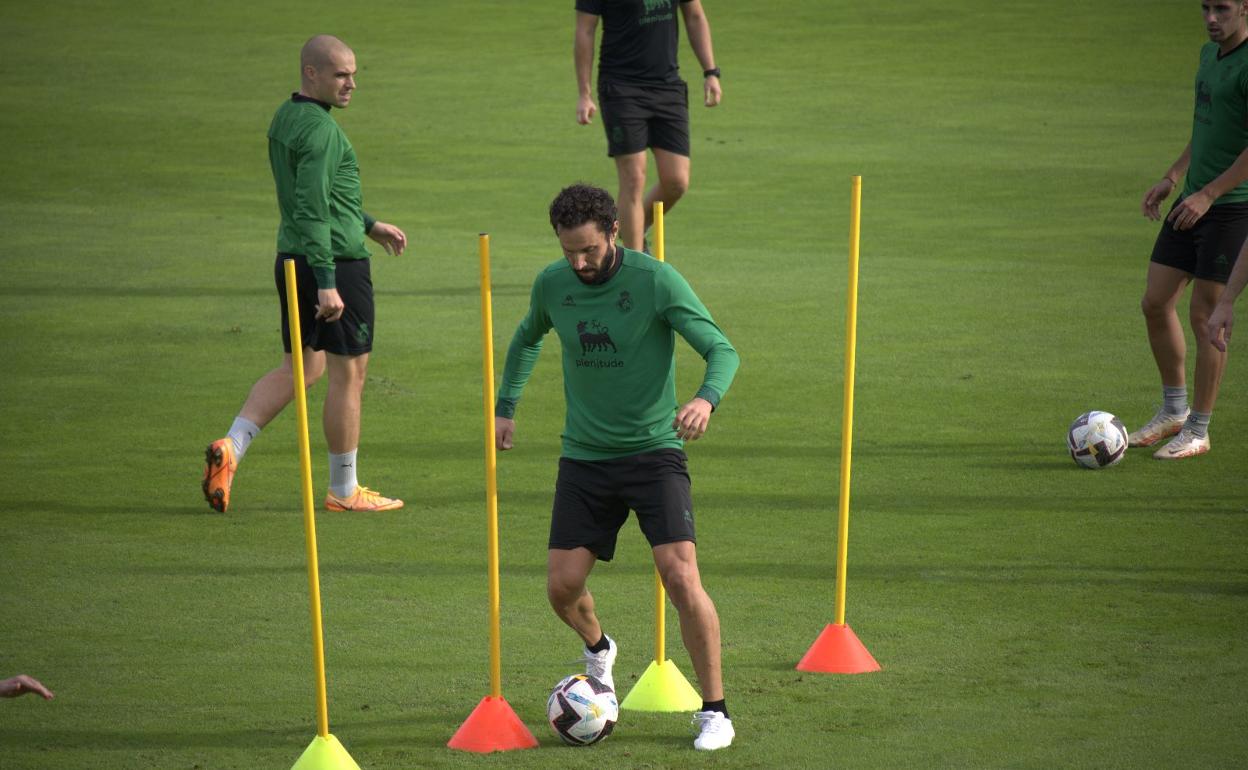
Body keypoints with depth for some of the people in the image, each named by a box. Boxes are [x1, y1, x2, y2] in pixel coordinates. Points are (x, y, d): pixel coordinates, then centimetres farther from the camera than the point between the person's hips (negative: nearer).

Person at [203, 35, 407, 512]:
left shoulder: (284, 118, 12)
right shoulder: (320, 129, -19)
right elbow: (312, 211, -26)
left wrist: (369, 225, 31)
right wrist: (326, 284, -28)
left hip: (292, 258, 9)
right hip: (337, 262, -9)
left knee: (301, 368, 18)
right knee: (348, 374, 3)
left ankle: (231, 447, 2)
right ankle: (344, 491, 12)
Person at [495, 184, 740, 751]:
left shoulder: (656, 281, -14)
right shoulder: (552, 285, 0)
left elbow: (722, 349, -15)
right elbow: (527, 338, 23)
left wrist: (706, 399, -35)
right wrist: (506, 406, 20)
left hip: (653, 451, -4)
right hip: (584, 456, 4)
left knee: (681, 579, -17)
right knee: (562, 587, -2)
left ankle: (714, 710, -4)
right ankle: (598, 649, 35)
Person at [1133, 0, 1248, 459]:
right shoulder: (1210, 54, 13)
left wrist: (1209, 194, -23)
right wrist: (1171, 179, 19)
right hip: (1194, 203, 8)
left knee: (1204, 316, -5)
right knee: (1155, 304, 7)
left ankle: (1197, 430, 6)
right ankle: (1173, 411, 23)